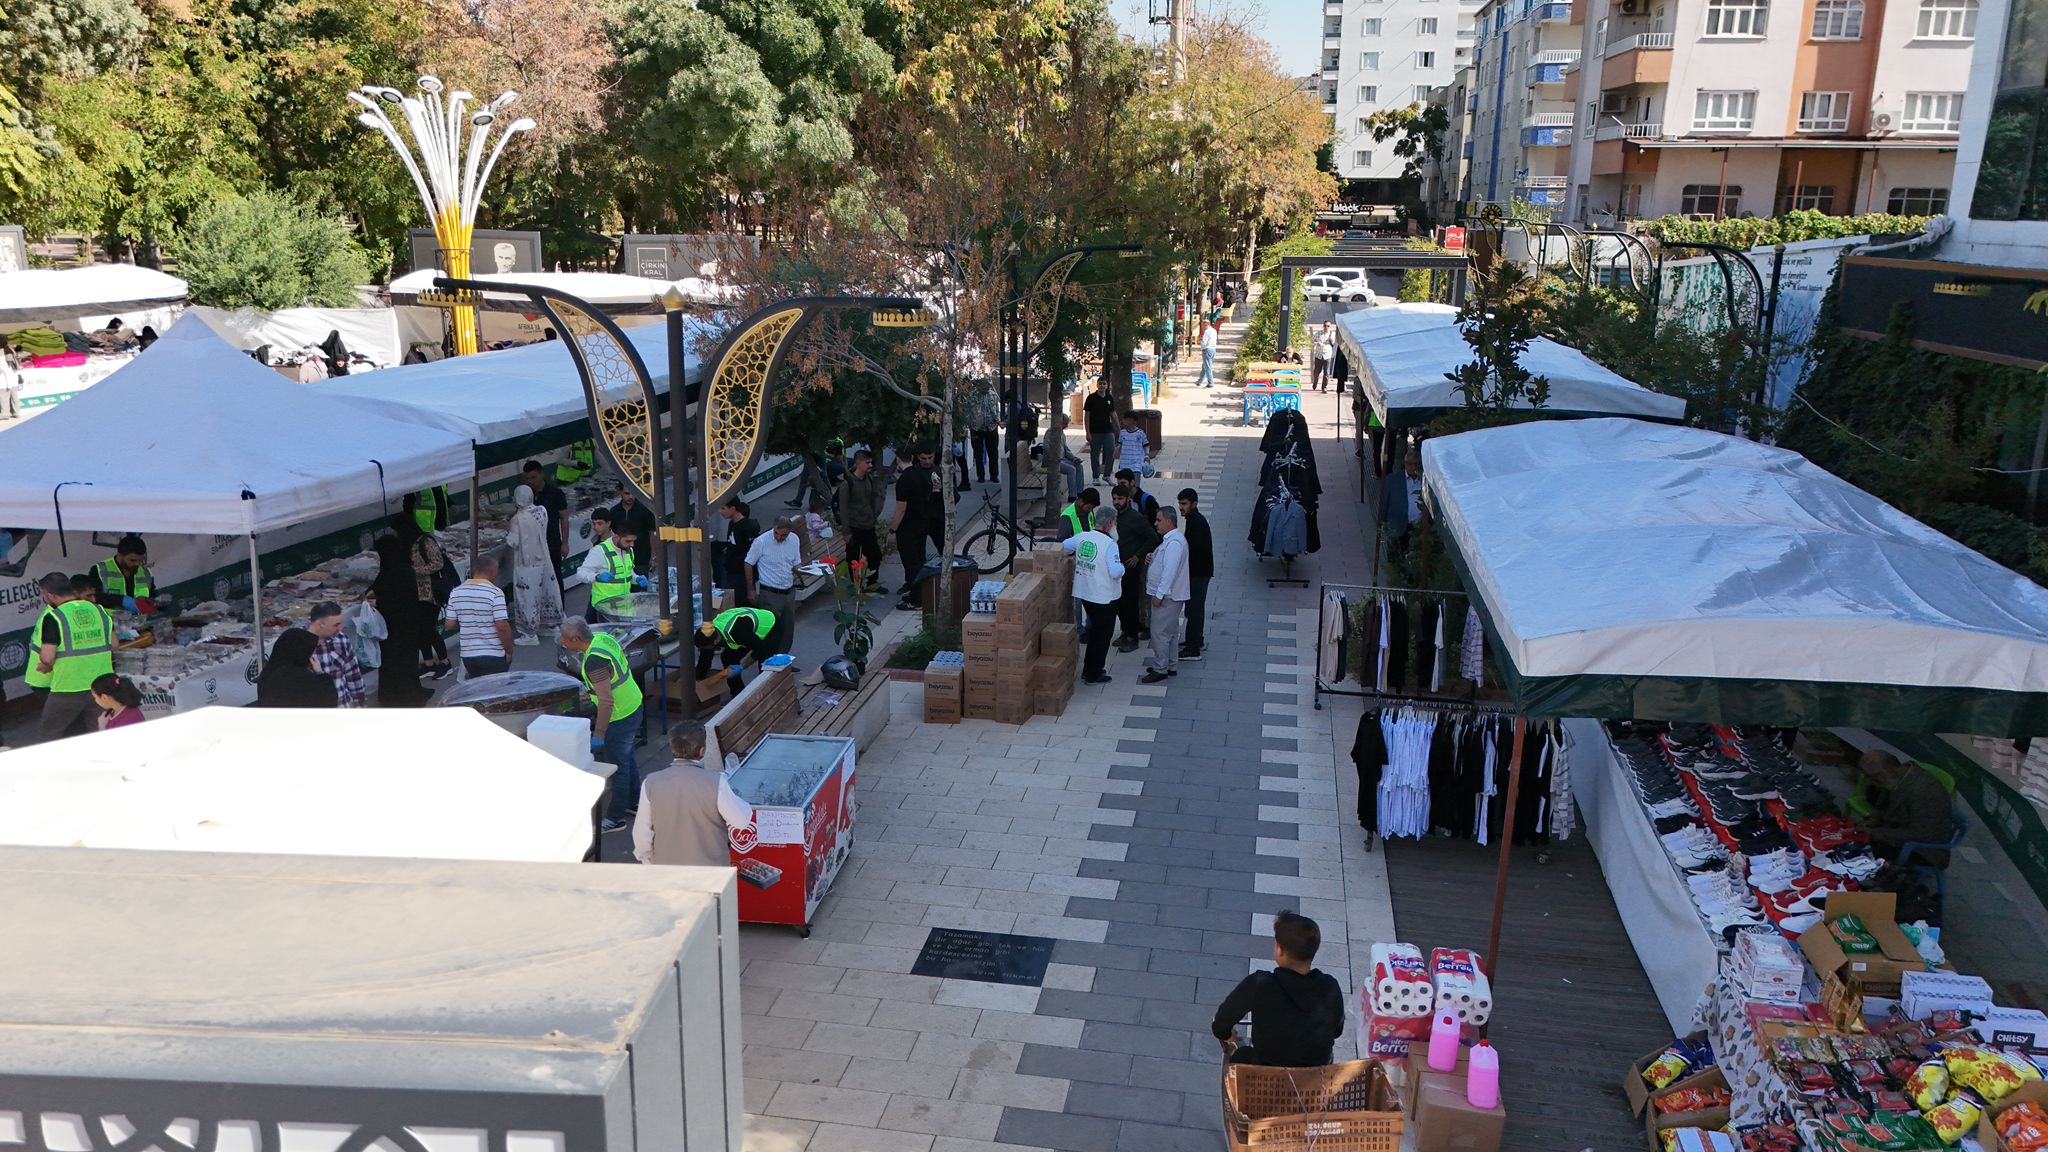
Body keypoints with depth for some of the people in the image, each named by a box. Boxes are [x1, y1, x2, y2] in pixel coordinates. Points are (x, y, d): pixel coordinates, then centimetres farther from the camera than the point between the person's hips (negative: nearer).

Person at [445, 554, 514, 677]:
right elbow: (502, 627, -17)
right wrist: (509, 651, -5)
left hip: (468, 654, 5)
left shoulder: (456, 593, 2)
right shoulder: (495, 593, -14)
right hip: (494, 655, -5)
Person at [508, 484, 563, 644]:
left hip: (526, 564, -7)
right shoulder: (542, 511, -3)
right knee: (547, 592, 19)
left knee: (528, 598, 3)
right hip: (543, 559, 7)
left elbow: (513, 542, -17)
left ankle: (530, 634, 10)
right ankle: (552, 624, 33)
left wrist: (507, 530, 0)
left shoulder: (518, 519, -22)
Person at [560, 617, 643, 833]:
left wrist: (599, 734, -26)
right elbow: (627, 665, 14)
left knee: (616, 766, 5)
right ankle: (633, 802, 41)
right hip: (633, 707, 10)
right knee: (627, 757, 25)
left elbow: (606, 700, -31)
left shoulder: (594, 660, -30)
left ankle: (616, 817, 18)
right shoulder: (603, 638, -1)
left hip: (620, 718, -10)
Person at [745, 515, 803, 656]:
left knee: (788, 629, 11)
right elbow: (748, 564, -5)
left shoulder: (794, 540, 0)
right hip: (769, 593, -5)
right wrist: (751, 590, -3)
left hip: (789, 591, 5)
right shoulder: (761, 541, -15)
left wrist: (798, 570, -5)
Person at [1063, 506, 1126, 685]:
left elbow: (1063, 547, 12)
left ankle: (1089, 669, 31)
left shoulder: (1082, 537, -2)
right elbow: (1116, 572, -25)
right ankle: (1093, 674, 13)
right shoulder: (1109, 544, -21)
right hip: (1105, 597, -7)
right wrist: (1122, 566, -4)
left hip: (1084, 594, 7)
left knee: (1095, 630, 23)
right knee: (1103, 635, 8)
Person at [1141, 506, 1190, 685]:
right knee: (1171, 631, 17)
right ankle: (1169, 666, 26)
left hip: (1167, 596, -11)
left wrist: (1159, 594, -24)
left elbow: (1169, 571, -26)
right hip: (1170, 595, 11)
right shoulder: (1170, 539, 13)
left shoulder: (1174, 542, -21)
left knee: (1160, 632, -6)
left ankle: (1160, 669, 0)